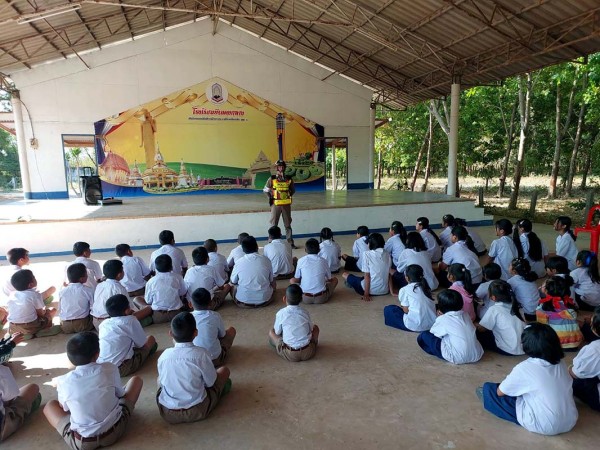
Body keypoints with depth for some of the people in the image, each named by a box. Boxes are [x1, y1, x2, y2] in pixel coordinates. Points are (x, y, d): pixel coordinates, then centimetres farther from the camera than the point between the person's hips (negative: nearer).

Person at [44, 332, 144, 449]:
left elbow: (64, 408, 7)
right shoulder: (110, 369, -13)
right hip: (115, 431, 0)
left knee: (50, 405, 24)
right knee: (136, 380, 15)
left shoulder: (63, 382, -12)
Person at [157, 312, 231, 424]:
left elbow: (161, 382, 6)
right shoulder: (200, 353, -17)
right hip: (197, 412, -2)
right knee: (224, 370, 12)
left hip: (167, 414, 3)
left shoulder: (164, 355, -8)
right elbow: (210, 382, -5)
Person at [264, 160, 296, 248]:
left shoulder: (289, 179, 3)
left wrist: (289, 196, 7)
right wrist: (271, 198, 3)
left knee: (288, 224, 10)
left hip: (287, 204, 3)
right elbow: (265, 189, 5)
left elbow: (293, 190, 18)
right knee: (273, 224, 2)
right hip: (276, 204, -2)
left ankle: (290, 242, 17)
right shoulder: (272, 179, -4)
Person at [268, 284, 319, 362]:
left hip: (290, 355, -2)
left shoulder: (281, 313, -9)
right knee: (315, 327, 27)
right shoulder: (305, 312, -2)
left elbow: (277, 332, 3)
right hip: (308, 353, 2)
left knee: (271, 332, 18)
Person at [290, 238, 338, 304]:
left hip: (305, 298, -1)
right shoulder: (323, 261, 0)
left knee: (292, 280, 25)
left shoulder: (301, 261, -3)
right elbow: (329, 279, 12)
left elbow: (297, 279, 7)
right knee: (334, 279, 24)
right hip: (321, 298, 1)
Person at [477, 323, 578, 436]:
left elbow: (500, 392, -5)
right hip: (570, 422, 7)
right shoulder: (560, 364, -1)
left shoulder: (523, 368, -18)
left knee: (489, 388, 4)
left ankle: (488, 396, 34)